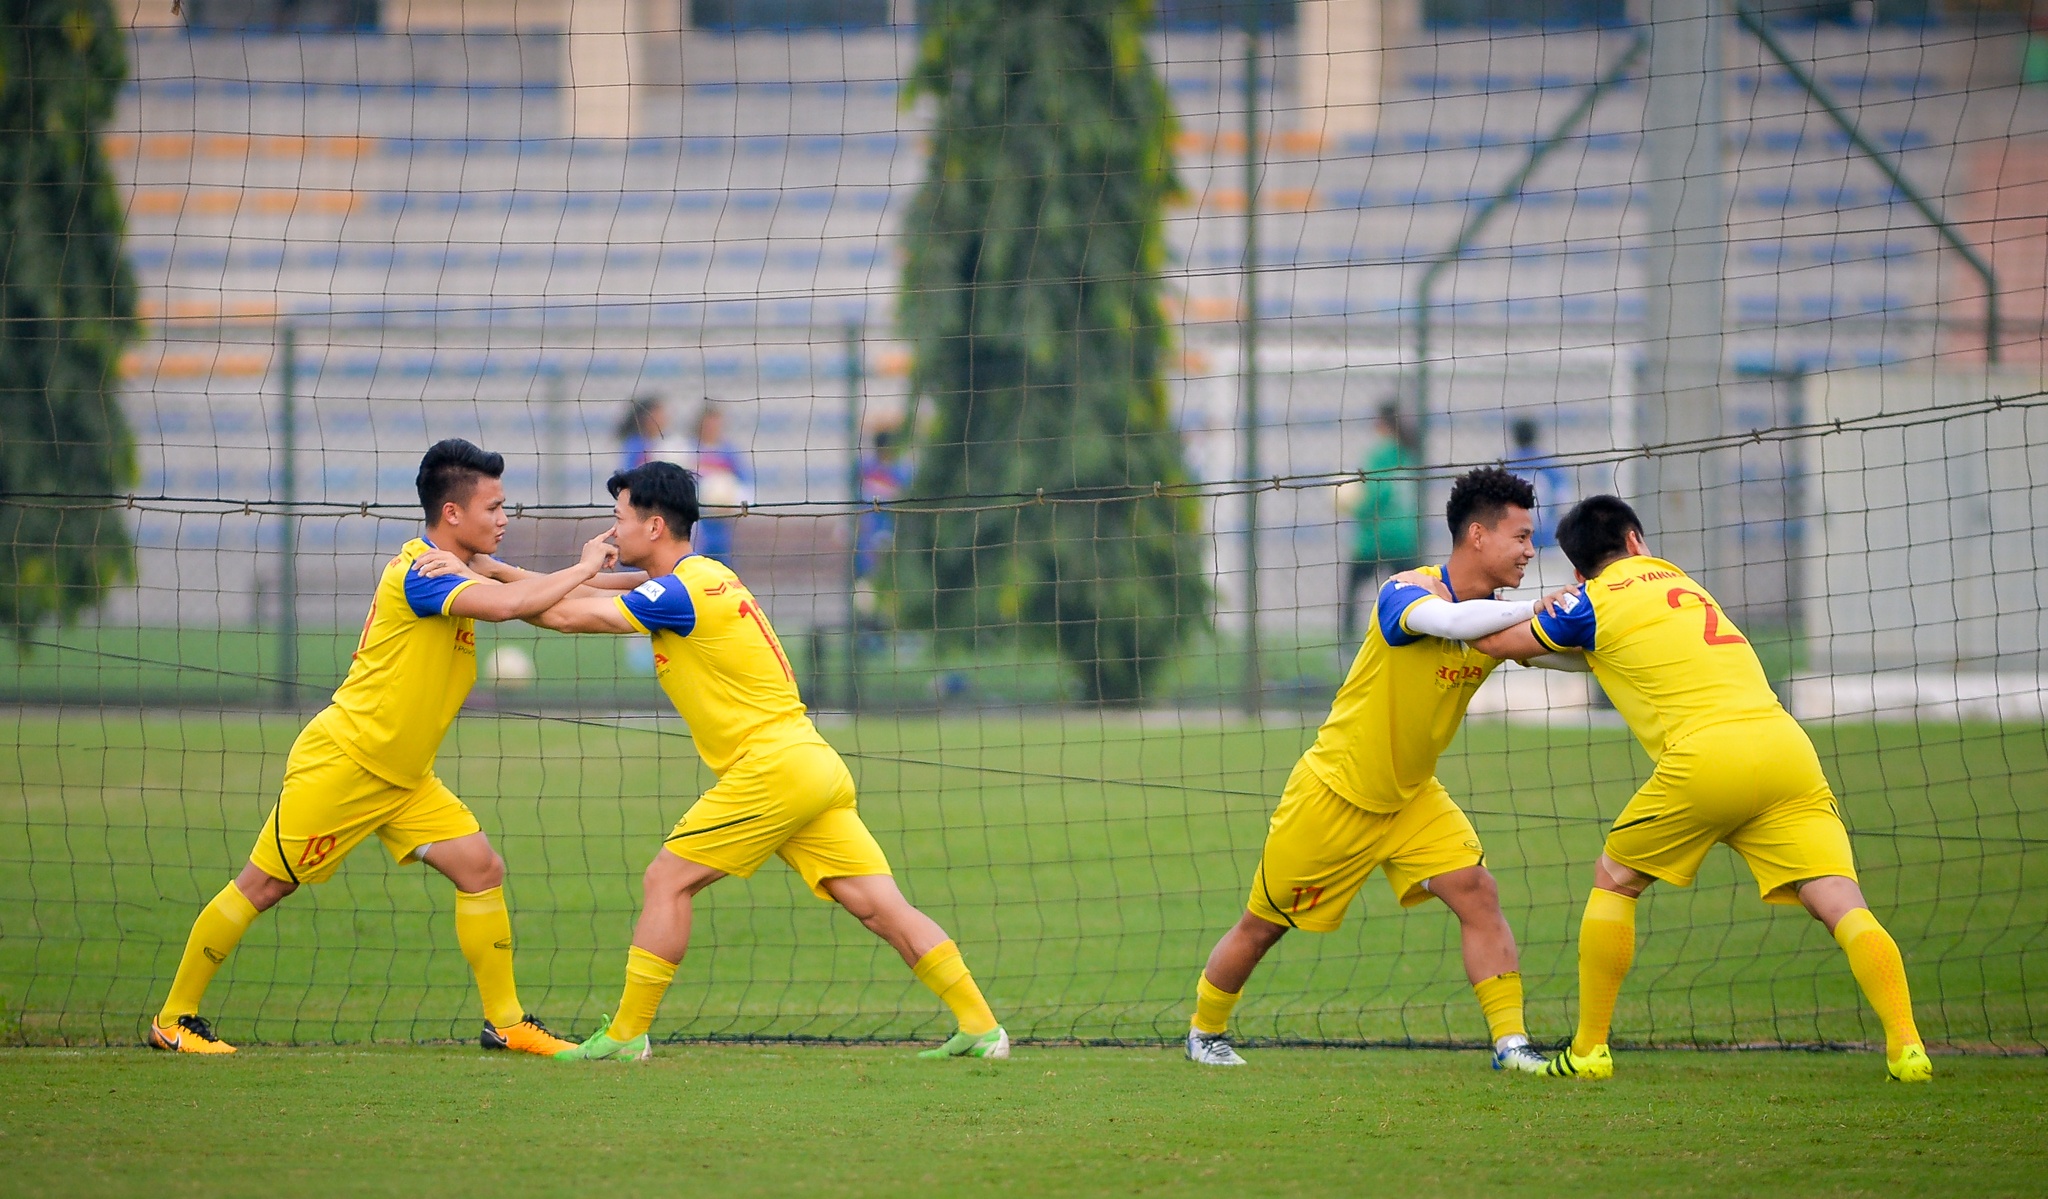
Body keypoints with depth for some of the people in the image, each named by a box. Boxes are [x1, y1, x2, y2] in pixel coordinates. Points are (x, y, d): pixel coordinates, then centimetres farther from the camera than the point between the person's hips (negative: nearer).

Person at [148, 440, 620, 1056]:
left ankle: (504, 1022, 6)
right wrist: (583, 569, -23)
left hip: (403, 779, 9)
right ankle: (173, 1019, 10)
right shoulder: (418, 572, -21)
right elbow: (506, 605, -34)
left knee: (481, 868, -2)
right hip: (341, 765, -9)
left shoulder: (455, 574, 9)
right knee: (262, 886, -1)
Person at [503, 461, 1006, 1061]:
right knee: (881, 906, 2)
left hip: (772, 768, -9)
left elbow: (568, 616, -11)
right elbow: (589, 600, 26)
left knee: (667, 880, -1)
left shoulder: (684, 592, -11)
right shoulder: (707, 575, 18)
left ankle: (626, 1034, 2)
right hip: (814, 769, 9)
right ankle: (981, 1026, -5)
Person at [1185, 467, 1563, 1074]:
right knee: (1261, 926, 9)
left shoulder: (1495, 615, -3)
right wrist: (1536, 609, -43)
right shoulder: (1408, 591, -25)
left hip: (1411, 798, 6)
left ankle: (1510, 1041, -13)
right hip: (1334, 793, -6)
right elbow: (1449, 621, -47)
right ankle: (1204, 1033, 32)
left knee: (1478, 894, -15)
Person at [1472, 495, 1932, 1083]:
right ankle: (1905, 1045, -24)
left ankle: (1589, 1049, 17)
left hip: (1705, 754, -4)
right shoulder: (1676, 580, 29)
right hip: (1784, 743, 4)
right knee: (1842, 904, -5)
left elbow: (1495, 641, 22)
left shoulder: (1596, 601, 11)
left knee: (1613, 880, 18)